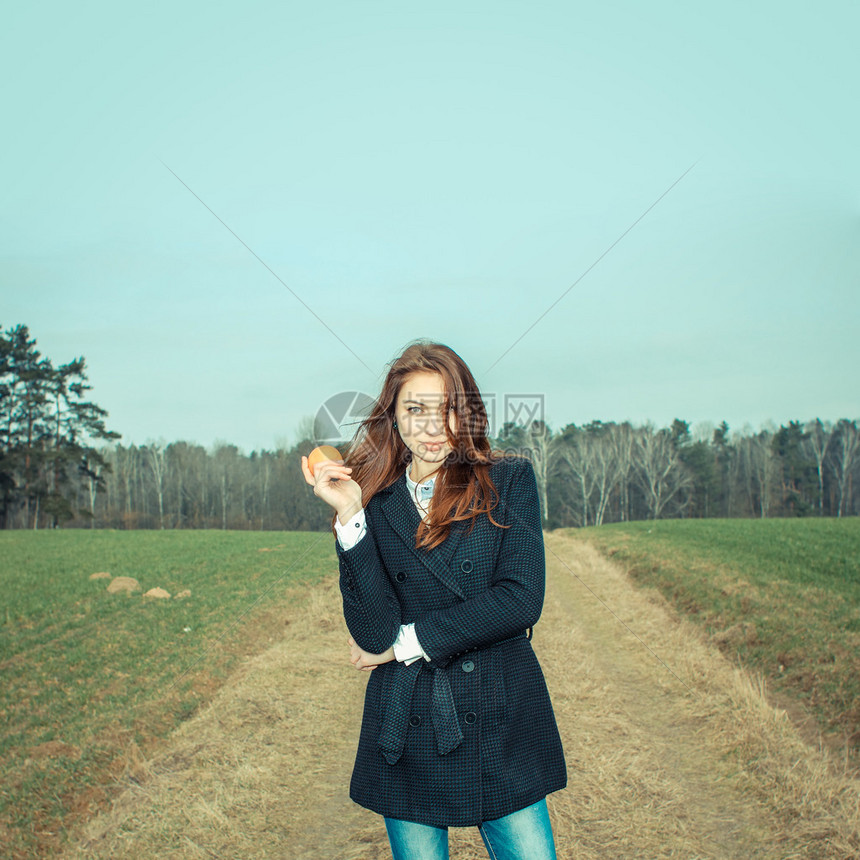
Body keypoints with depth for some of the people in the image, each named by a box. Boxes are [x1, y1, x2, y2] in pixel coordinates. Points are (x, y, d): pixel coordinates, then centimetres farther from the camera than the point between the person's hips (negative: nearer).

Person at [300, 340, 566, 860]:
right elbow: (373, 632, -10)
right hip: (408, 733, 1)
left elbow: (521, 599, -11)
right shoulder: (375, 504, 2)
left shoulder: (509, 480, 0)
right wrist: (351, 515, -17)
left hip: (503, 723, -1)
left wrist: (405, 642, -8)